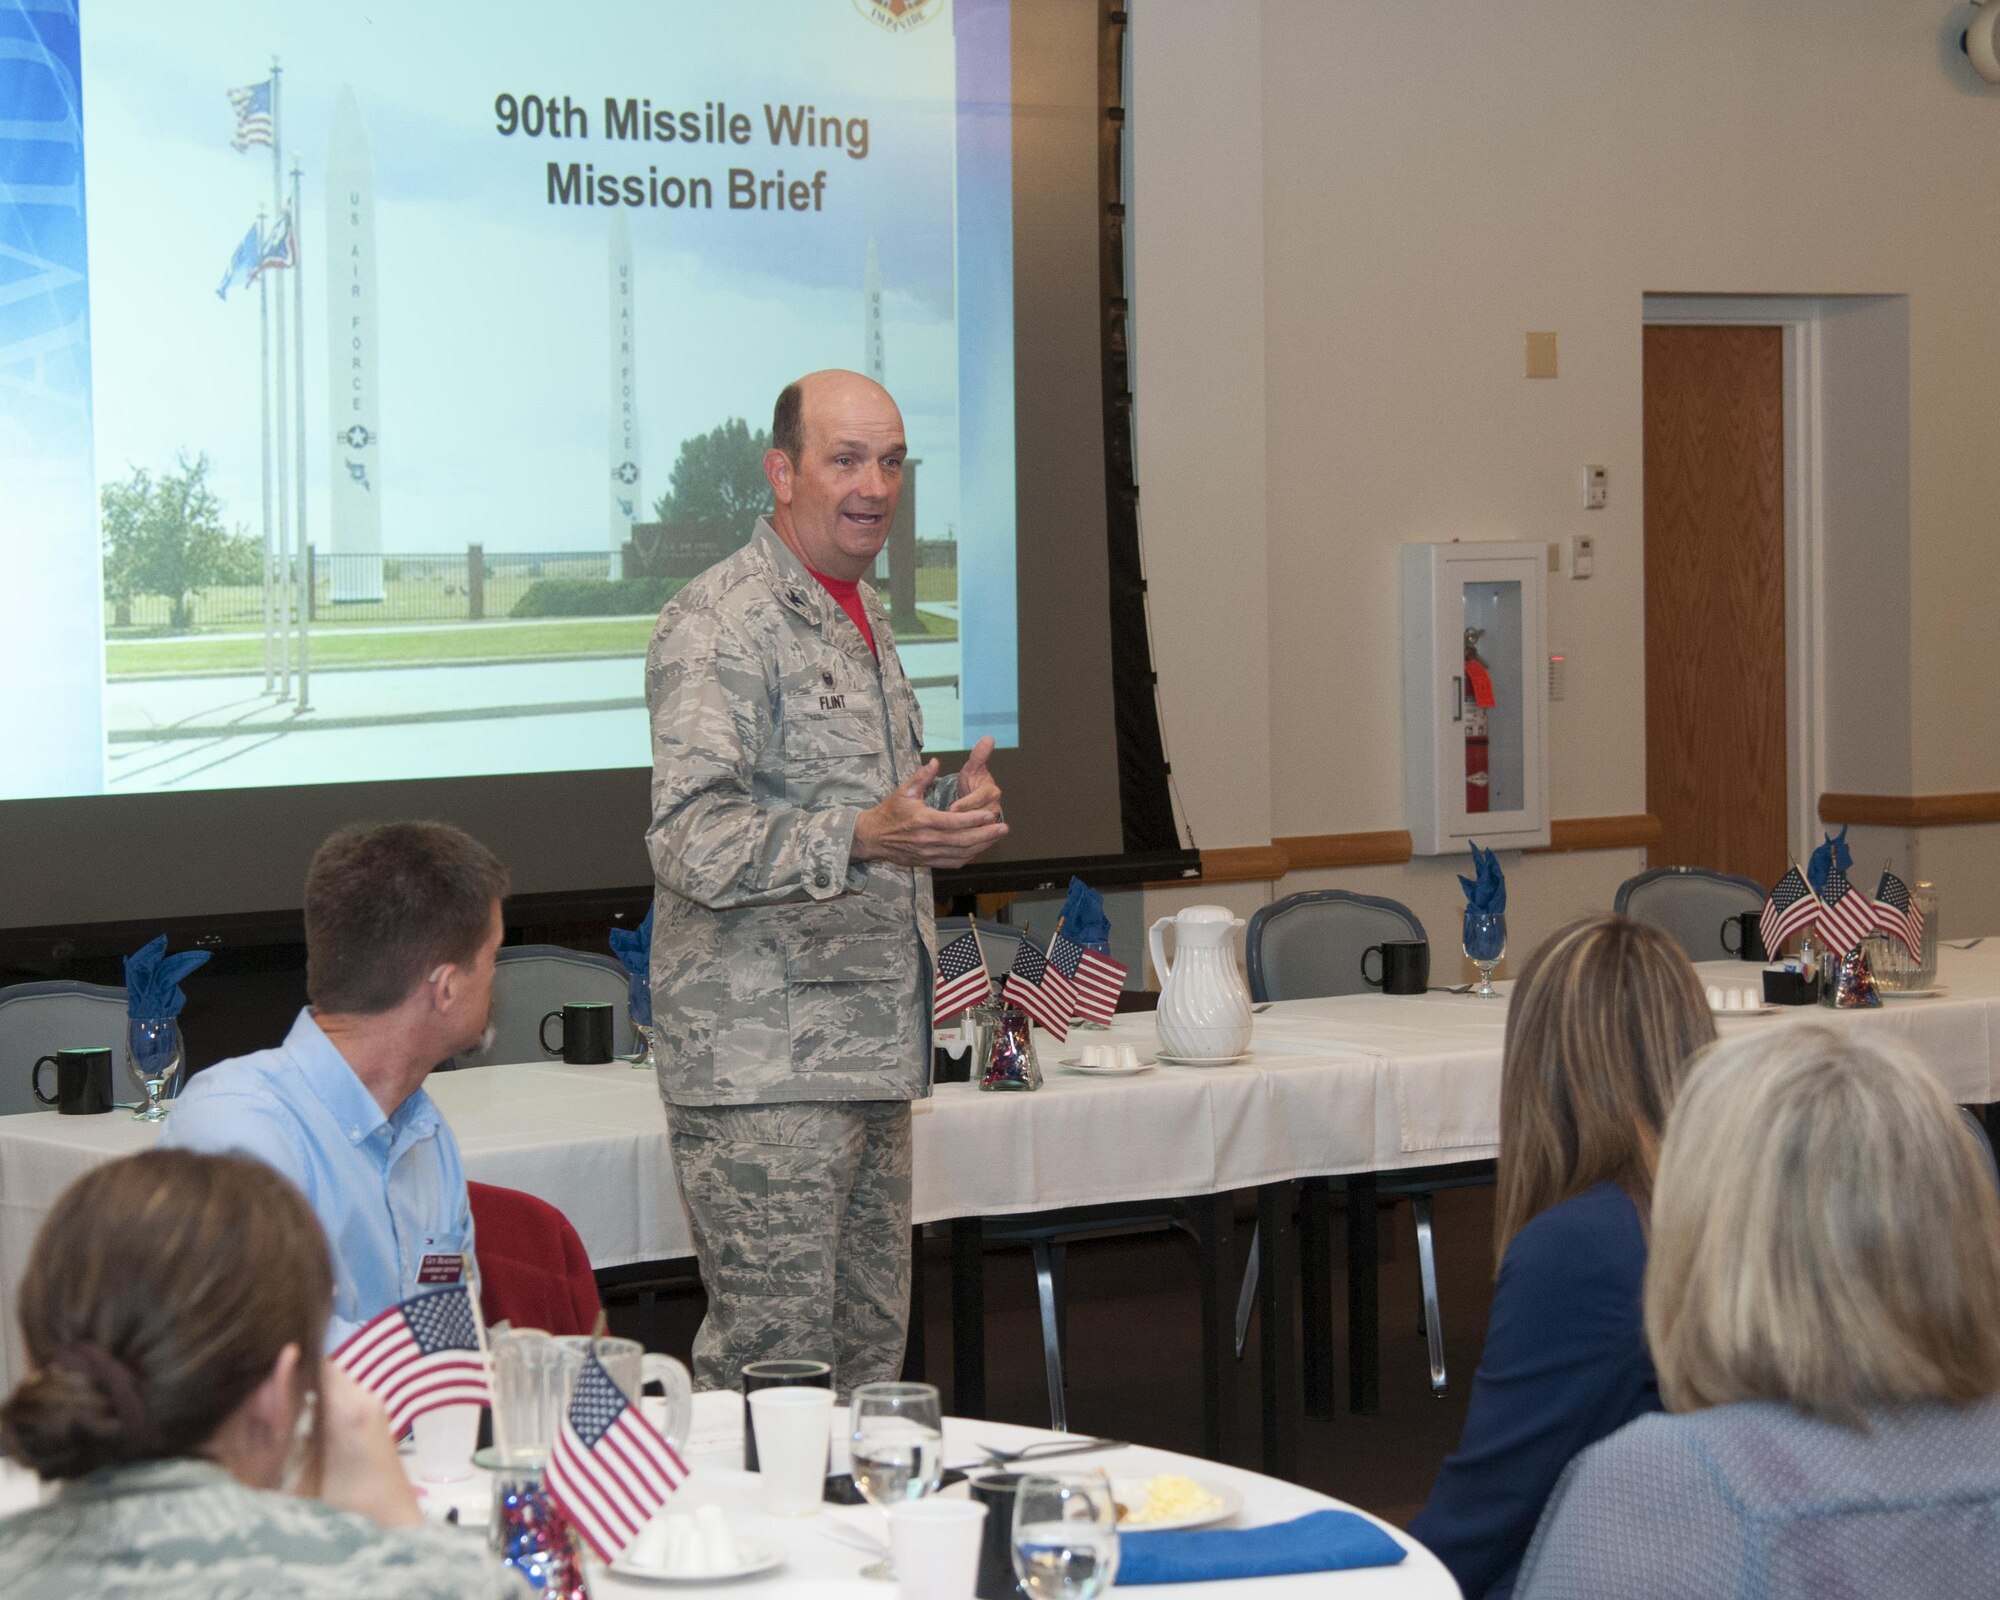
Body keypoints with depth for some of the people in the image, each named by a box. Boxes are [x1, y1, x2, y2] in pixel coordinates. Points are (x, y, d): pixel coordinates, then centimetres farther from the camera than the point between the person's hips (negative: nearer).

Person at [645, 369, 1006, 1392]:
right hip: (763, 1063, -9)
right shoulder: (719, 626, -11)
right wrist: (863, 837, -33)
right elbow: (694, 843, -21)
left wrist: (952, 807, 11)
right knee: (773, 1362, -9)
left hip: (869, 1054, 9)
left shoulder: (863, 616, 19)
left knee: (869, 1353, 11)